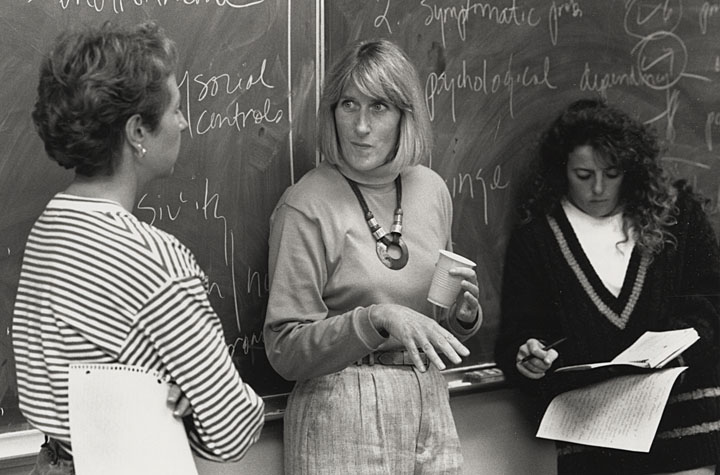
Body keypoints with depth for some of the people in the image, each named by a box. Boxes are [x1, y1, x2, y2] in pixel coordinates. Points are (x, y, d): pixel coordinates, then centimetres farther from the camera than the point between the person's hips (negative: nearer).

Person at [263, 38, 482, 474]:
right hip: (342, 421, -5)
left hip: (429, 406, 5)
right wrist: (377, 319, -25)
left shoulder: (431, 189, 5)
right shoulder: (306, 206, -13)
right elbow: (285, 351, -13)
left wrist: (464, 312, -4)